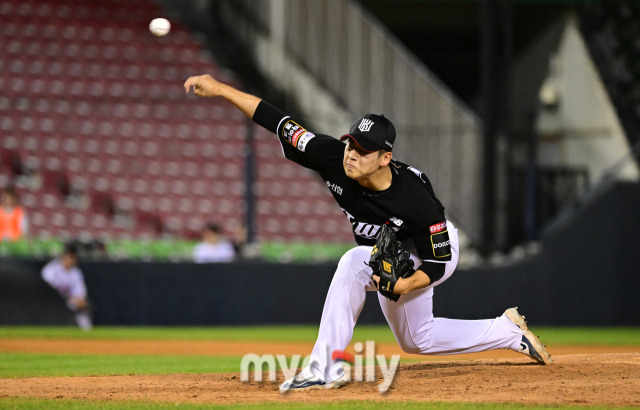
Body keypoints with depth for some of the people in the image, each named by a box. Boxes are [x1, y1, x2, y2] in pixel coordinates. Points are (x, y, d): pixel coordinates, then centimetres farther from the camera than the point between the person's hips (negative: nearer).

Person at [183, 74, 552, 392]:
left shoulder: (415, 197, -40)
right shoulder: (335, 159, -31)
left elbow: (439, 262, -29)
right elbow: (279, 122, -29)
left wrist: (406, 285, -47)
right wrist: (220, 89, -34)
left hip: (432, 248, -7)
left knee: (355, 262, -33)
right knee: (417, 339, 22)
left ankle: (324, 366, -32)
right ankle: (510, 332, 38)